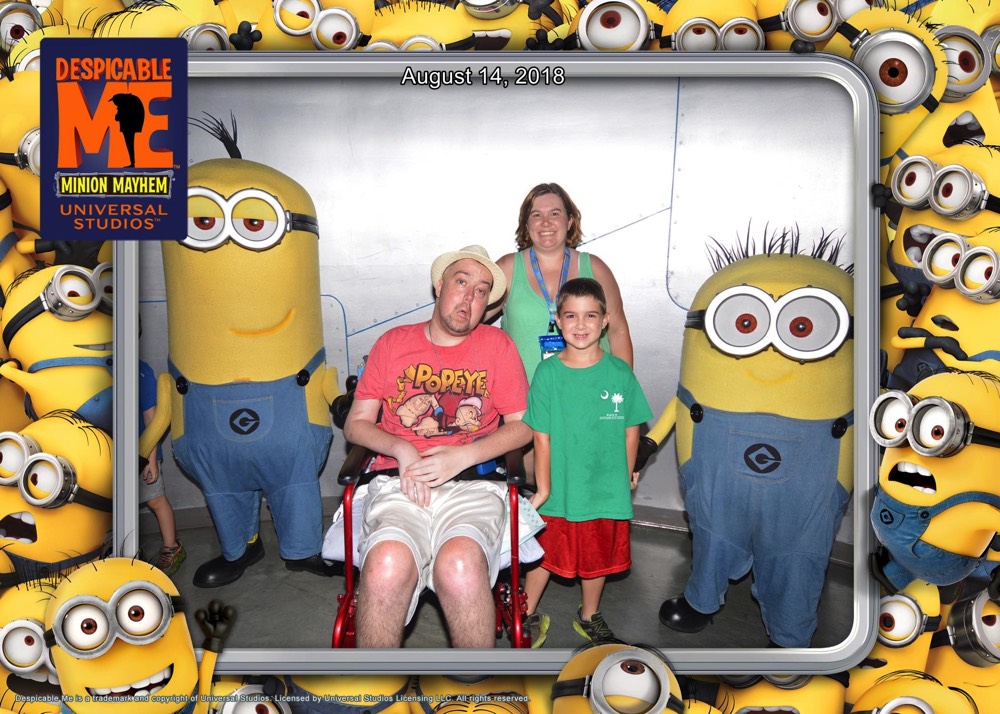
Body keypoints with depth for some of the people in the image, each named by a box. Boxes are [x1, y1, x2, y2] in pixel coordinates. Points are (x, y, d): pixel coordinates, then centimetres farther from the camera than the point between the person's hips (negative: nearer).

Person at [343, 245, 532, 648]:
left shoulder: (497, 345, 14)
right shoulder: (393, 344, 16)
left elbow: (522, 426, 10)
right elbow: (356, 424, 15)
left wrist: (462, 456, -6)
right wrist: (401, 449, -6)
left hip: (473, 483, 0)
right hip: (397, 482, 1)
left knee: (460, 566, -34)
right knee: (387, 565, -33)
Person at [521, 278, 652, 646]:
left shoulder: (620, 372, -8)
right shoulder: (548, 373, -11)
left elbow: (631, 429, 3)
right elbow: (542, 436, -9)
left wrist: (628, 474, 8)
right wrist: (543, 487, -7)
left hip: (606, 488, 2)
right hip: (559, 489, -2)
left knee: (599, 558, 19)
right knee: (544, 554, 14)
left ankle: (589, 616, 44)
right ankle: (529, 614, 39)